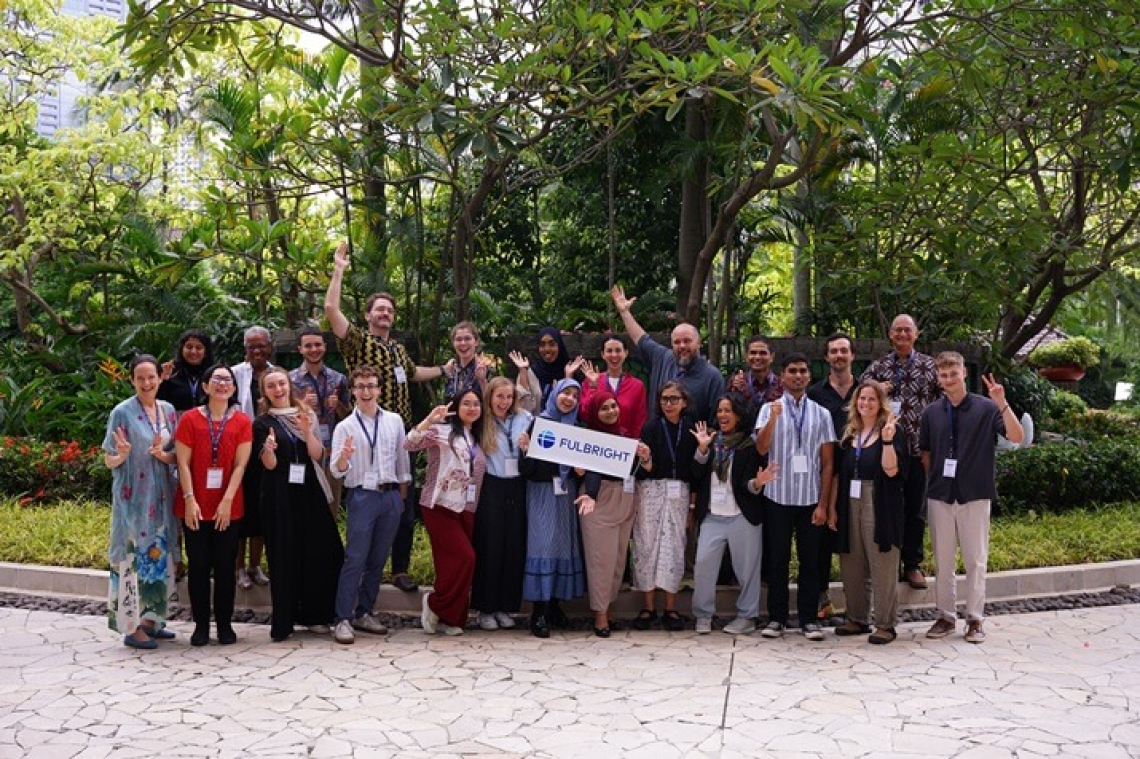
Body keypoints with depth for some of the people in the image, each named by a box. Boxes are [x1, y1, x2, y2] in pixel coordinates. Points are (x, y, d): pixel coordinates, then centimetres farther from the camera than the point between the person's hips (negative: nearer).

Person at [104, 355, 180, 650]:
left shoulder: (168, 410, 8)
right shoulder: (123, 412, -6)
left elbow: (177, 456, 10)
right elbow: (109, 461, -4)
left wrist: (163, 455, -11)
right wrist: (123, 455, -25)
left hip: (161, 496, 5)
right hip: (132, 496, -5)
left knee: (159, 557, 9)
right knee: (133, 558, -4)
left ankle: (150, 619, 20)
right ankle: (131, 627, 2)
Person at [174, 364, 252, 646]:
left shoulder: (242, 422, 1)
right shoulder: (190, 419, -1)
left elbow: (240, 465, -4)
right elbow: (183, 463, -4)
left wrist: (227, 501, -12)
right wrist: (190, 499, -12)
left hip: (229, 508, 1)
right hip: (195, 507, -1)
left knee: (225, 566, 6)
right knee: (199, 566, 5)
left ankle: (224, 624, 16)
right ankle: (201, 624, 15)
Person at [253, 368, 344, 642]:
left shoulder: (307, 415, 11)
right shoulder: (262, 423, 3)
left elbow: (317, 454, 1)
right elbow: (269, 464, -6)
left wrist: (307, 431, -15)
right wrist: (268, 448, -27)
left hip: (309, 492, 3)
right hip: (279, 495, -3)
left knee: (317, 552, 1)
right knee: (284, 557, -2)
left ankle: (313, 614, 15)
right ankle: (283, 622, 5)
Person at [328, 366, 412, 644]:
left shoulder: (394, 421, 7)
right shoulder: (345, 427, -2)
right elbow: (337, 471, -10)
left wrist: (403, 493, 12)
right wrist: (343, 458, -31)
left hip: (391, 496, 4)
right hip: (362, 496, -4)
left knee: (378, 560, 10)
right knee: (355, 559, -7)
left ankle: (364, 613, 22)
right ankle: (343, 619, -1)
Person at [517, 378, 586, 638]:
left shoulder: (575, 427, 10)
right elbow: (527, 469, -9)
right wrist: (525, 450, -28)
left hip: (567, 492, 5)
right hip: (542, 492, -5)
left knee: (564, 543, 6)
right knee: (543, 544, -8)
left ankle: (554, 605, 16)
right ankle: (538, 613, -6)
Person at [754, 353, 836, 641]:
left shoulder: (821, 414, 6)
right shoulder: (769, 409, 3)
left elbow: (827, 463, 5)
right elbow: (761, 448, -11)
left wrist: (823, 503, -1)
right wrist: (773, 418, -26)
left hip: (810, 498, 1)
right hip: (778, 497, -1)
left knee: (810, 560, 6)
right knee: (778, 559, 6)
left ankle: (808, 619, 15)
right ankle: (776, 618, 14)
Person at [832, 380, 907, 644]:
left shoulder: (892, 431, -3)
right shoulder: (848, 433, 13)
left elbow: (891, 470, -15)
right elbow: (838, 473, 12)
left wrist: (887, 440, -24)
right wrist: (833, 508, 7)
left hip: (880, 508, -5)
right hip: (849, 506, 6)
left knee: (882, 567, -1)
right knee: (851, 567, 10)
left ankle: (885, 624, 7)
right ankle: (857, 619, 22)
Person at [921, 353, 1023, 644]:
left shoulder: (986, 408, -5)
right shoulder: (932, 413, 5)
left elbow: (1017, 437, -16)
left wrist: (1002, 404, -27)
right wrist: (935, 479, 2)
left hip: (975, 496, -3)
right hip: (940, 496, 3)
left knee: (976, 560, 4)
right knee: (942, 560, 9)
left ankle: (975, 619, 13)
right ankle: (946, 616, 19)